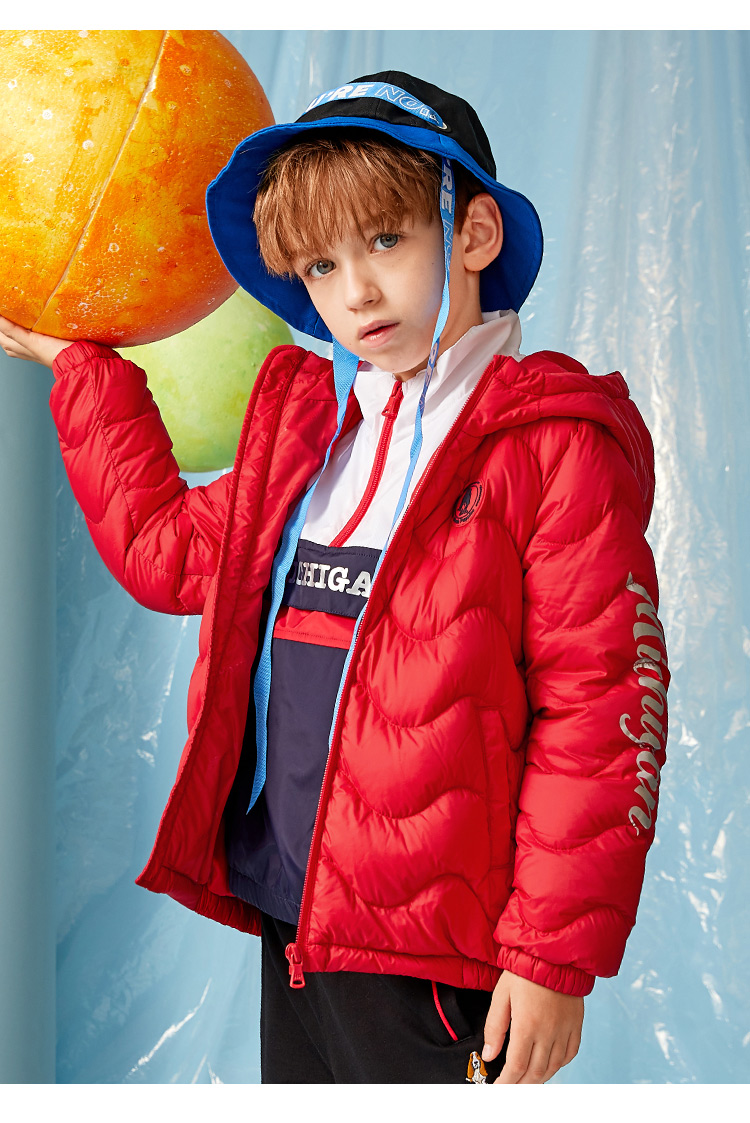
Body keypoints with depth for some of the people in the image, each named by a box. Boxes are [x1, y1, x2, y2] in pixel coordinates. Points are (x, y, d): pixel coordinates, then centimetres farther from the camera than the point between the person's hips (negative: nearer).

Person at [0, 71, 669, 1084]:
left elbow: (602, 706, -14)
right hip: (289, 924, 7)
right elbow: (164, 548, 22)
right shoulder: (302, 429, 10)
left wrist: (555, 956, -14)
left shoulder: (553, 446, -12)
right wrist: (87, 372, 23)